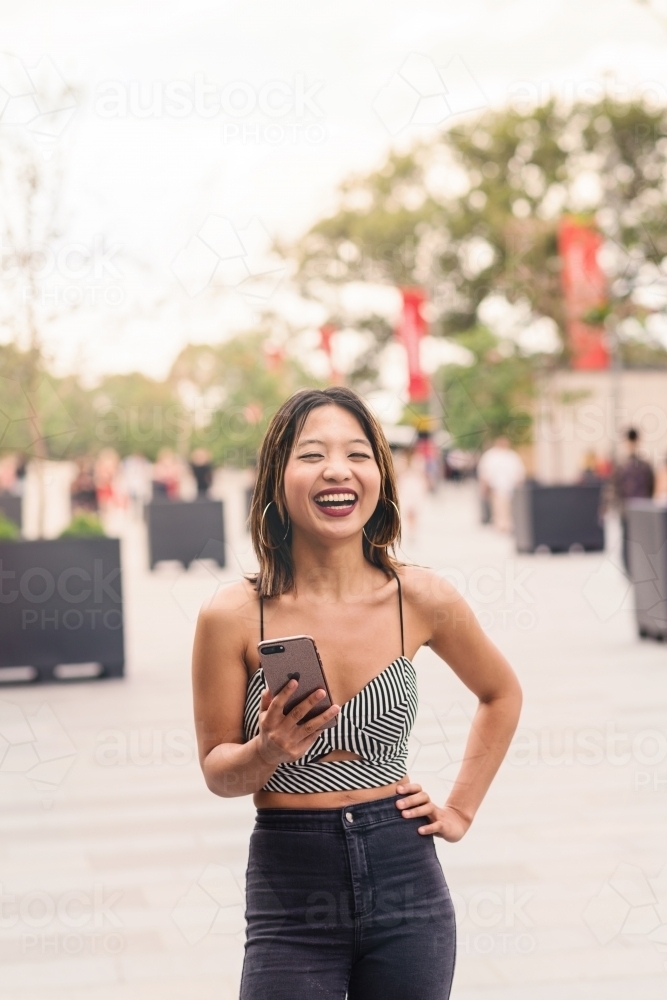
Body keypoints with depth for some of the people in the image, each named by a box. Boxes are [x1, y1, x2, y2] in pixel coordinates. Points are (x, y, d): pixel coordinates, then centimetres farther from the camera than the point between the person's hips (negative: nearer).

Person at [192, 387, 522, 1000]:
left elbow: (502, 694, 14)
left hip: (405, 886, 2)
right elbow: (217, 771, -2)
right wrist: (269, 750, -21)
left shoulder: (421, 599, -4)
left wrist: (461, 810, 10)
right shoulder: (234, 616, -10)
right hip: (290, 901, -1)